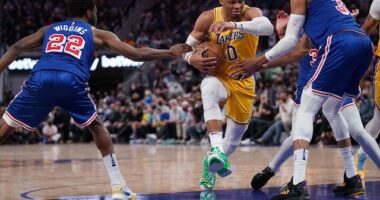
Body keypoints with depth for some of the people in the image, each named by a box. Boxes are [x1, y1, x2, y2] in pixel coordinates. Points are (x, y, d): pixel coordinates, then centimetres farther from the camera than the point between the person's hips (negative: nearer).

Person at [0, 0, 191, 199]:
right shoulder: (97, 34, 26)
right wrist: (170, 52, 34)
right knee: (97, 128, 22)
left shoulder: (49, 29, 34)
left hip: (40, 78, 1)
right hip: (72, 81, -1)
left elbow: (16, 48, 25)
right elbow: (136, 54, 23)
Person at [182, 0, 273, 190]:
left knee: (235, 135, 10)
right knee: (209, 90, -39)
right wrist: (191, 58, -27)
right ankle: (216, 148, -47)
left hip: (243, 81, 1)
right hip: (218, 76, -1)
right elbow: (188, 46, -3)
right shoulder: (208, 18, -13)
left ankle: (211, 163, 41)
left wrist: (234, 25, -56)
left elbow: (267, 27, -42)